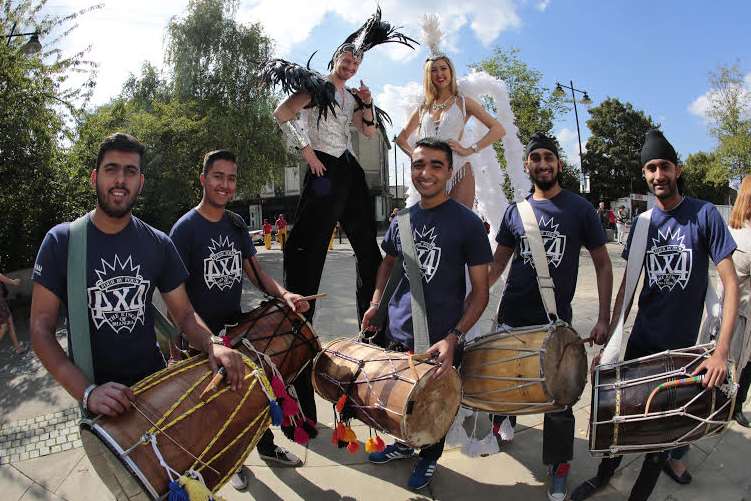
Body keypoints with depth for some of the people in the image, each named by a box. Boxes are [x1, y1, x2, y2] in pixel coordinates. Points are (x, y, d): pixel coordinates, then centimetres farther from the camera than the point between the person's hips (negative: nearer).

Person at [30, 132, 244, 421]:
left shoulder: (159, 244, -4)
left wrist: (212, 345, -25)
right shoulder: (61, 241, -10)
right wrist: (87, 391, -27)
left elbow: (185, 314, -3)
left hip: (154, 377, 2)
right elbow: (41, 328, -13)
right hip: (93, 385, -2)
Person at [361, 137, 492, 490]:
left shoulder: (467, 223, -12)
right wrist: (376, 303, 6)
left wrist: (454, 337, -22)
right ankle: (406, 443, 50)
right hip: (397, 333, 4)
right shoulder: (401, 220, 3)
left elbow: (480, 290, -11)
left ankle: (430, 457, 44)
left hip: (439, 340, -4)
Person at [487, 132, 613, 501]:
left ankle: (558, 469, 28)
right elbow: (497, 263, 10)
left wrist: (604, 318, -5)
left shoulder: (580, 209, -1)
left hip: (557, 321, -2)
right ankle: (503, 415, 45)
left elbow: (603, 264, 2)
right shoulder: (515, 212, 5)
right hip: (512, 316, 2)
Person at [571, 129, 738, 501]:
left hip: (683, 345, -3)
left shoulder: (704, 215, -10)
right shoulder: (642, 223, 2)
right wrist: (609, 342, 0)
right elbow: (627, 285, 5)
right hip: (641, 340, 3)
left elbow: (730, 282, -13)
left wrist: (721, 351, -22)